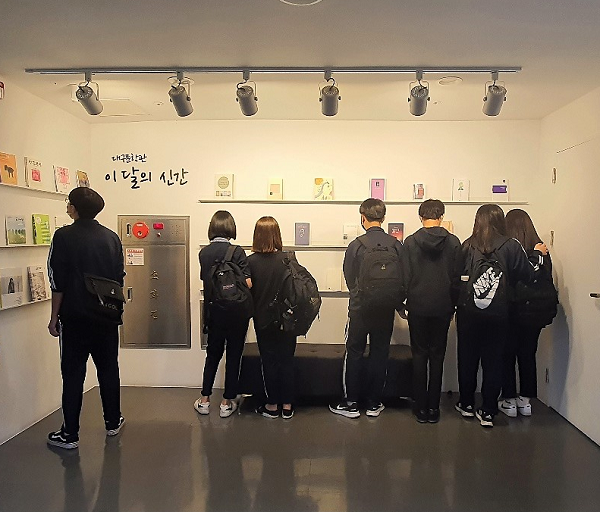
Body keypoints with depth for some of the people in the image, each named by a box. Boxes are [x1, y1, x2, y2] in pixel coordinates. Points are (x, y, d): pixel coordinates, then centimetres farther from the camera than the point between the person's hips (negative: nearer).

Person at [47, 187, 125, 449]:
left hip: (75, 317, -4)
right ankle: (113, 422, 26)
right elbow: (119, 278, 7)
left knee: (73, 374, 4)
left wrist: (54, 317, -1)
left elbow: (57, 282, -10)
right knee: (108, 369, 14)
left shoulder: (64, 236, -9)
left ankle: (69, 434, 11)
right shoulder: (112, 237, 3)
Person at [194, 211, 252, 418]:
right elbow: (247, 283, -19)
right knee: (233, 356, 9)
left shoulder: (203, 253, 0)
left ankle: (204, 400, 25)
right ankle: (227, 403, 17)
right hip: (236, 313, -4)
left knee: (213, 354, 19)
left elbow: (204, 279, 10)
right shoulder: (236, 252, -15)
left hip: (213, 313, 4)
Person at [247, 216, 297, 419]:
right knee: (287, 360, 12)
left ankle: (272, 405, 22)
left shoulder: (251, 261, -12)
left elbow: (248, 289, -6)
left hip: (263, 319, 0)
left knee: (269, 361, 12)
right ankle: (287, 406, 21)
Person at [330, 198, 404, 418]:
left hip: (360, 308, -2)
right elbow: (403, 278, 1)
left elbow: (349, 278, -1)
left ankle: (351, 403, 17)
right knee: (380, 354, 12)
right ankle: (374, 403, 21)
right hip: (386, 309, 3)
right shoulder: (396, 245, -4)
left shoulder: (356, 245, -11)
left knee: (354, 353, 9)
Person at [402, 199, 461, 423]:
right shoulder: (453, 242, -3)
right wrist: (452, 305, 12)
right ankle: (433, 407, 14)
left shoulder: (410, 242, -5)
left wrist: (404, 303, 8)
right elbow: (457, 278, 1)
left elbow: (405, 277, -3)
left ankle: (421, 407, 13)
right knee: (437, 356, 9)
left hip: (418, 307, -1)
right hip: (442, 307, 1)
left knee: (419, 355, 8)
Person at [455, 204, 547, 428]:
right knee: (493, 360, 9)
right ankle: (488, 412, 15)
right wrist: (538, 254, 15)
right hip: (498, 311, -1)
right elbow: (529, 274, -1)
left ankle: (466, 404, 26)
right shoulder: (511, 246, -8)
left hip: (468, 311, 1)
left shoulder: (467, 246, -5)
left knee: (467, 357, 14)